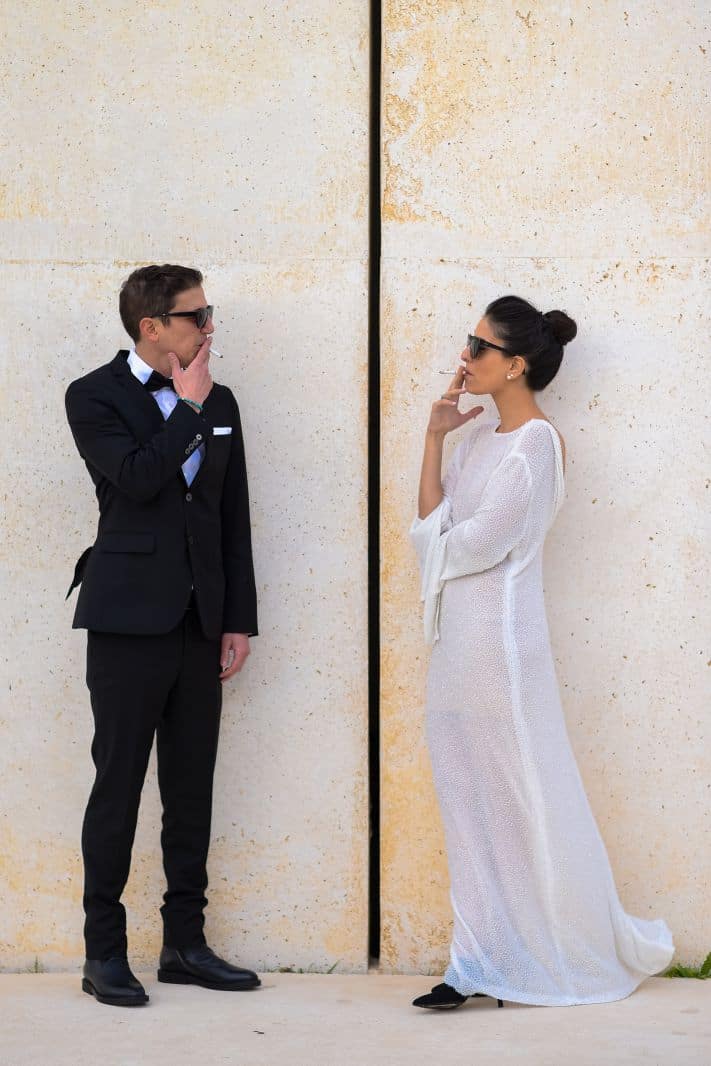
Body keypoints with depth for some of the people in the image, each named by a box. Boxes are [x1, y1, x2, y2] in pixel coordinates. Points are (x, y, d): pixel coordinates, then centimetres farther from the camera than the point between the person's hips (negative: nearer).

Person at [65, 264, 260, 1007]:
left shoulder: (218, 403, 12)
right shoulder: (95, 397, -2)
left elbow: (235, 519, 12)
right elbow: (135, 477, -20)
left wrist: (239, 621, 7)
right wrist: (189, 405, -9)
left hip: (200, 622, 5)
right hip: (130, 619, -5)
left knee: (192, 788, 8)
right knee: (118, 785, -2)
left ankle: (184, 943, 17)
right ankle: (104, 952, 6)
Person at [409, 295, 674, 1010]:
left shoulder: (534, 445, -15)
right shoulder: (482, 434, 11)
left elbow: (473, 543, -18)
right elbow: (433, 525, 6)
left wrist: (434, 549, 3)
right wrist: (434, 438, 1)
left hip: (497, 639, -8)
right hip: (459, 637, 9)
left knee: (524, 798, 2)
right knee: (471, 800, 10)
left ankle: (599, 953, 17)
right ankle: (480, 963, 16)